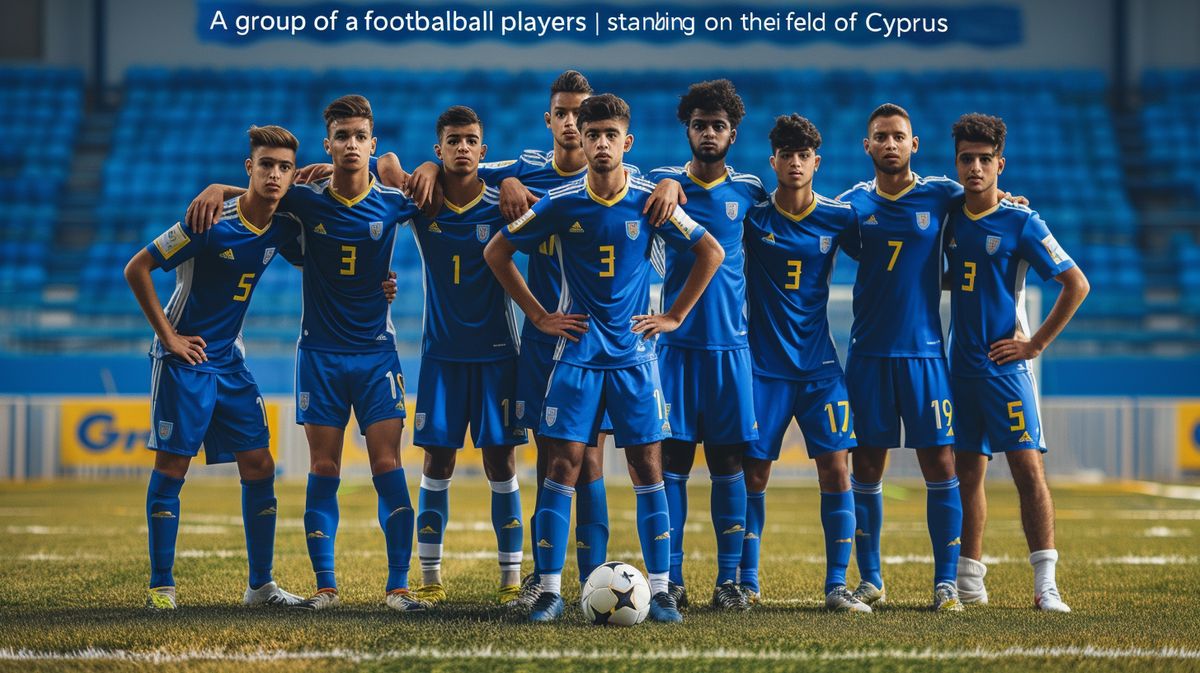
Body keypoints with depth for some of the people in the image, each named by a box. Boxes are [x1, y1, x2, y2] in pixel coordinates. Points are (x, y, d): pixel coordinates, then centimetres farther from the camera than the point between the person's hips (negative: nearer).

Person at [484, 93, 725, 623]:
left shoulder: (648, 202, -2)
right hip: (577, 353, 0)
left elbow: (710, 251, 8)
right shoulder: (561, 203, -2)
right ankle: (549, 589, -2)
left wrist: (675, 316, 5)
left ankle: (659, 590, 2)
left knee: (647, 465, -2)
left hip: (633, 355, 1)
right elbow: (497, 252, 7)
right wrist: (538, 316, 4)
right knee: (563, 463, -6)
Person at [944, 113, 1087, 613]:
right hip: (961, 365, 5)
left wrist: (1036, 344, -9)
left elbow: (1076, 284, -8)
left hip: (1006, 366, -5)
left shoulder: (1021, 223, -8)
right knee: (967, 472, 9)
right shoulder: (949, 216, 8)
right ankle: (969, 580, 17)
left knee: (1027, 467, -10)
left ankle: (1046, 584, -13)